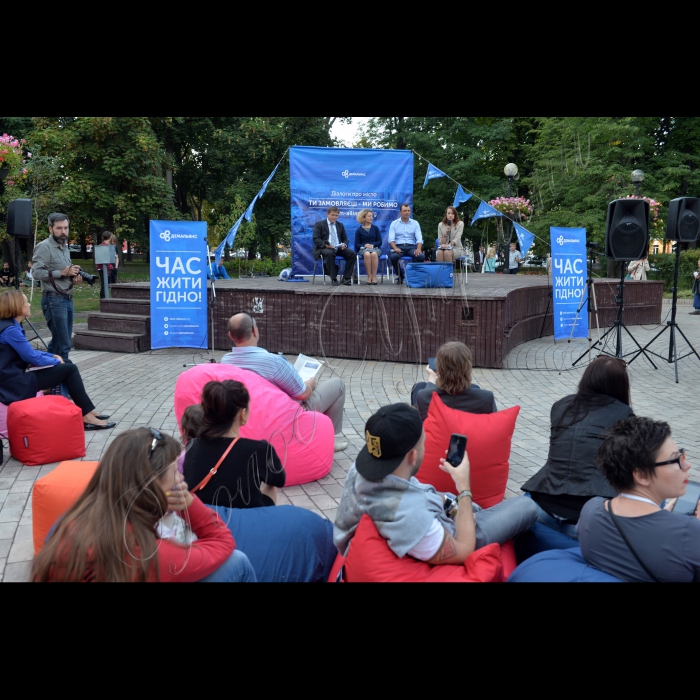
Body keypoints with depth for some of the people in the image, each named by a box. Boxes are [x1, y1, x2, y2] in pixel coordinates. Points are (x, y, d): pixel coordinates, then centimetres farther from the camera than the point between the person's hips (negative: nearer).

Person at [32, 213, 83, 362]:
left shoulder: (65, 247, 17)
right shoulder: (44, 247, -10)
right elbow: (37, 273, -19)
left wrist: (74, 277, 8)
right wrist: (63, 272, -21)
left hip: (68, 299, 9)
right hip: (54, 300, -9)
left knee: (58, 342, 14)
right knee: (63, 344, -9)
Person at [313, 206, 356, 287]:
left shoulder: (340, 225, 20)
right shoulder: (319, 225, 5)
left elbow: (345, 239, 19)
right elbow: (316, 239, -5)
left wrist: (344, 244, -7)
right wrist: (325, 245, -23)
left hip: (339, 248, 4)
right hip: (325, 248, -4)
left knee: (352, 254, -22)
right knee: (329, 253, -40)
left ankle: (347, 278, -17)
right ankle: (333, 278, -30)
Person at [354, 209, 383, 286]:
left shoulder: (375, 228, 15)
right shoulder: (359, 230, 12)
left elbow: (380, 241, 8)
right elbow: (357, 244, 6)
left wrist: (372, 245, -9)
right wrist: (365, 245, -12)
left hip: (375, 248, 1)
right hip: (363, 249, -1)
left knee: (374, 254, -37)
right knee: (367, 254, -38)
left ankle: (374, 276, -34)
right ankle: (369, 276, -34)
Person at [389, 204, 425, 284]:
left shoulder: (415, 223, 12)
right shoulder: (394, 223, 9)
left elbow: (419, 238, 2)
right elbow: (391, 238, -2)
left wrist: (418, 249, -19)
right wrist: (395, 248, -23)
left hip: (411, 247, 1)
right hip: (399, 246, -1)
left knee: (421, 256, -31)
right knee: (393, 257, -36)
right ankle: (400, 276, -9)